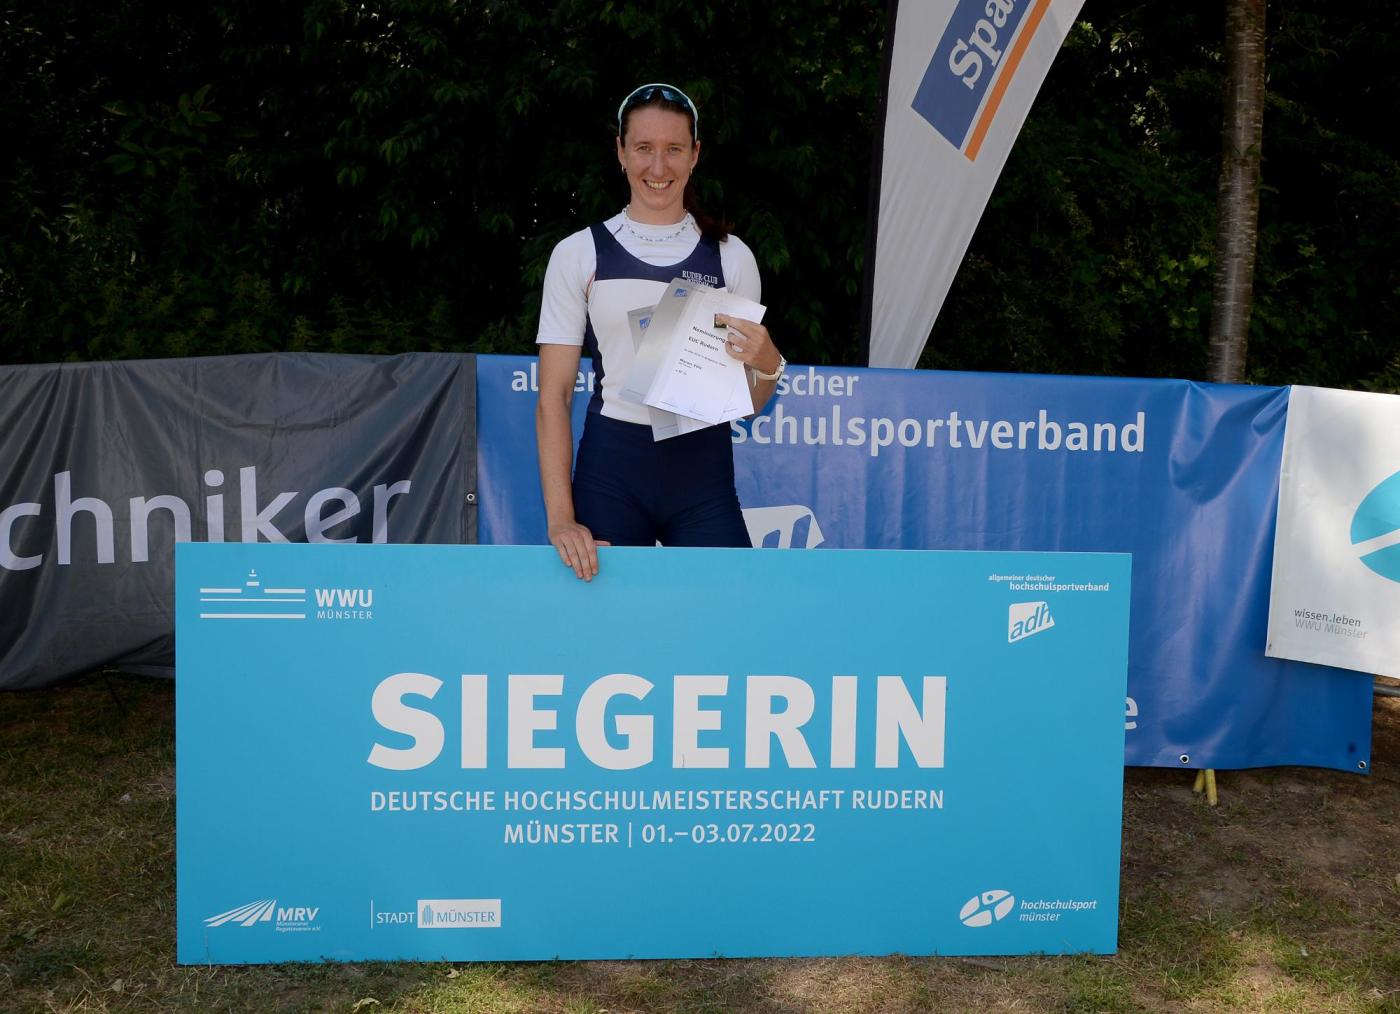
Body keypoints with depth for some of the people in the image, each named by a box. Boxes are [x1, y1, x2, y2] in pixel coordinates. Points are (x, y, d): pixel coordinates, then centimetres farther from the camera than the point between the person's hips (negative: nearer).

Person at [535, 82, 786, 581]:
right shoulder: (578, 254, 1)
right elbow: (553, 396, -1)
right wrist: (560, 517, -9)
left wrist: (767, 365, -13)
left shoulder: (731, 256, 5)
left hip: (703, 476, 1)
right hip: (609, 471, -1)